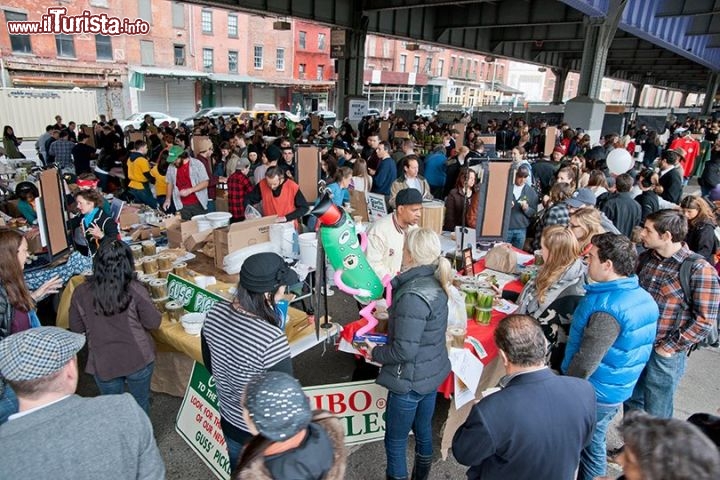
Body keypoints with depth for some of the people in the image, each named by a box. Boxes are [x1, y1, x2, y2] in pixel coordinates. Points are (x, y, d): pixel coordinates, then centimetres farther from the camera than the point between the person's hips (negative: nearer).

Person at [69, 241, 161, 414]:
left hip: (104, 364, 1)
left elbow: (76, 329, 2)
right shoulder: (135, 290, -19)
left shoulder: (81, 293, -12)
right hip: (138, 360, -1)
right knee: (141, 404, 23)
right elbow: (154, 323, -9)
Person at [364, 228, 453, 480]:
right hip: (432, 373, 9)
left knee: (395, 440, 11)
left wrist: (375, 352, -10)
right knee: (423, 429, 26)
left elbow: (404, 351, -26)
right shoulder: (435, 282, -2)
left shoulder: (413, 296, -30)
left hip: (411, 381, -9)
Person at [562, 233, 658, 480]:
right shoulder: (643, 297, 1)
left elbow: (586, 362, -27)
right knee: (593, 445, 23)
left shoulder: (607, 308, -29)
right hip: (618, 390, 8)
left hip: (592, 394, -8)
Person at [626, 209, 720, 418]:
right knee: (631, 402, 22)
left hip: (664, 354, -5)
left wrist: (670, 348, -14)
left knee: (655, 416, 11)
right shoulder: (645, 258, 1)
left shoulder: (699, 270, -16)